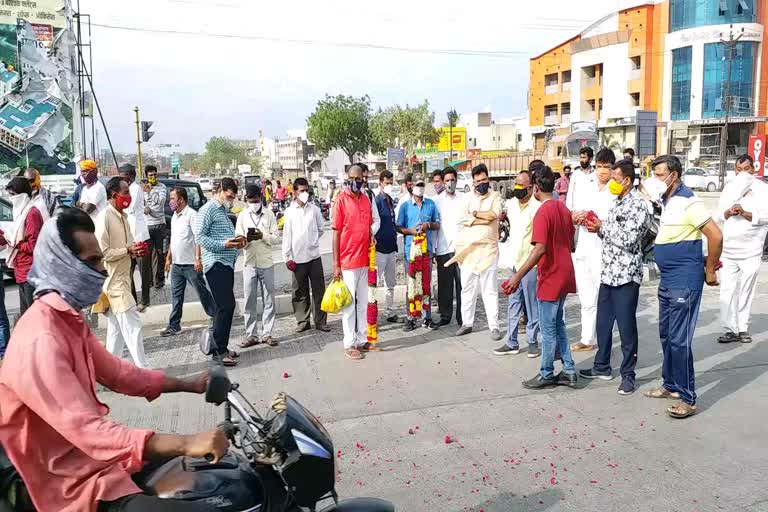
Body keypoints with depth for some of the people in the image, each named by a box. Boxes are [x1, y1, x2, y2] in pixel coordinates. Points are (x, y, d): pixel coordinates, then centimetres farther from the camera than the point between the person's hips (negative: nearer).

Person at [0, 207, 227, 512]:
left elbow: (115, 373, 15)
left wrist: (188, 384, 10)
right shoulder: (41, 342, -27)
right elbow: (89, 431, -35)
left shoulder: (69, 318, 6)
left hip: (94, 454, 10)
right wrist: (187, 444, -40)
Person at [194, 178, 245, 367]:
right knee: (226, 305, -13)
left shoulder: (224, 211, 21)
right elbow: (199, 236, -15)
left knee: (224, 306, 12)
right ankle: (219, 351, -7)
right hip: (216, 264, -10)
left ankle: (218, 346, 21)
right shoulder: (208, 209, -7)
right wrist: (223, 244, -22)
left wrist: (237, 241, 8)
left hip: (227, 264, 10)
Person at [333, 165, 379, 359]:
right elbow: (336, 233, -9)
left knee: (363, 303, 13)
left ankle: (362, 340, 24)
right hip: (347, 262, -6)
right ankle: (349, 344, 11)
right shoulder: (341, 200, -9)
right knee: (348, 304, 2)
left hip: (364, 260, 6)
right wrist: (336, 264, -11)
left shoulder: (366, 199, 8)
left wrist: (372, 235, -3)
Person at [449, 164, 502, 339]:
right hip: (468, 248, 3)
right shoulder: (468, 198, 12)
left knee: (490, 289, -3)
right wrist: (484, 220, -11)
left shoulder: (495, 196, 6)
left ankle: (494, 326, 1)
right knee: (467, 288, 8)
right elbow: (463, 218, -4)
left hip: (488, 249, -3)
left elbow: (494, 213, -14)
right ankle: (467, 323, 18)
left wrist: (475, 213, -4)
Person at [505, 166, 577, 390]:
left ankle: (546, 375, 13)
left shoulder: (543, 212, -18)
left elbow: (540, 249, -26)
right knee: (558, 325, 17)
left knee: (548, 329, 2)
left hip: (550, 278, -9)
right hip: (564, 275, 9)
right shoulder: (563, 208, 8)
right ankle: (569, 372, 20)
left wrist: (518, 275, -25)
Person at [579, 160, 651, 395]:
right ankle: (602, 367, 29)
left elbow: (628, 239, -20)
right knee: (603, 323, 16)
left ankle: (628, 375, 13)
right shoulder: (617, 202, 15)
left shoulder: (638, 204, -13)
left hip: (626, 275, -9)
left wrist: (602, 227, -10)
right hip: (608, 272, 9)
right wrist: (598, 229, 1)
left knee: (626, 327, 1)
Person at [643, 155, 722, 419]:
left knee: (679, 340, -6)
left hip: (684, 282, -10)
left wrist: (709, 270, -10)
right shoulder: (666, 202, 11)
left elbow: (716, 236, -18)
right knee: (666, 336, 17)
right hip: (667, 280, 10)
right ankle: (671, 385, 31)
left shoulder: (688, 202, -16)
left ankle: (688, 399, 4)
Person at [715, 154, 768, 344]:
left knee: (746, 291, 4)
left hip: (750, 250, -2)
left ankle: (743, 329, 14)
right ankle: (730, 329, 5)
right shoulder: (729, 187, 12)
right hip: (728, 248, 3)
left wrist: (745, 213, -22)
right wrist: (729, 212, -13)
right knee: (727, 291, -1)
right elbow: (719, 216, 8)